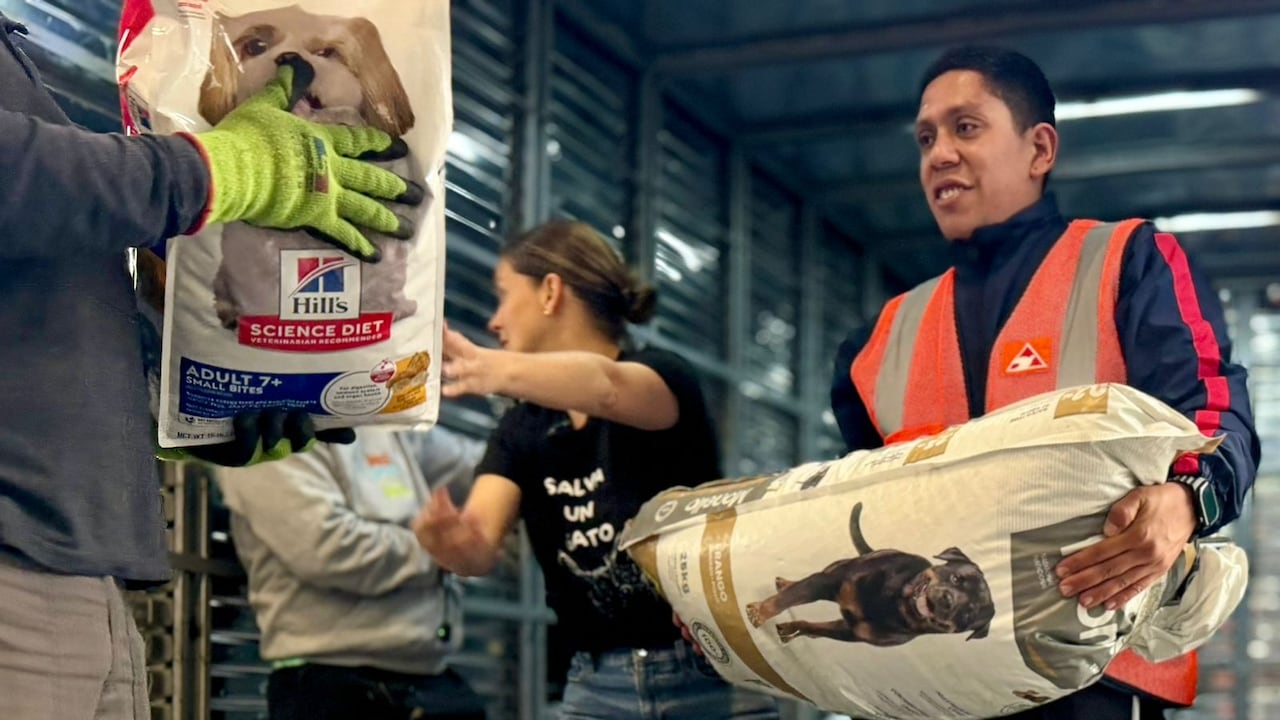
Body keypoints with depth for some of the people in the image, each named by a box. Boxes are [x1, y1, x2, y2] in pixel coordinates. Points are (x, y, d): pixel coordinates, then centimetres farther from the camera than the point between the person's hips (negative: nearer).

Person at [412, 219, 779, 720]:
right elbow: (481, 545, -11)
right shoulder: (521, 431, 7)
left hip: (709, 680, -4)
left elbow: (607, 388, -33)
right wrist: (450, 538, -35)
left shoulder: (662, 374, -8)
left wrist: (492, 369, -52)